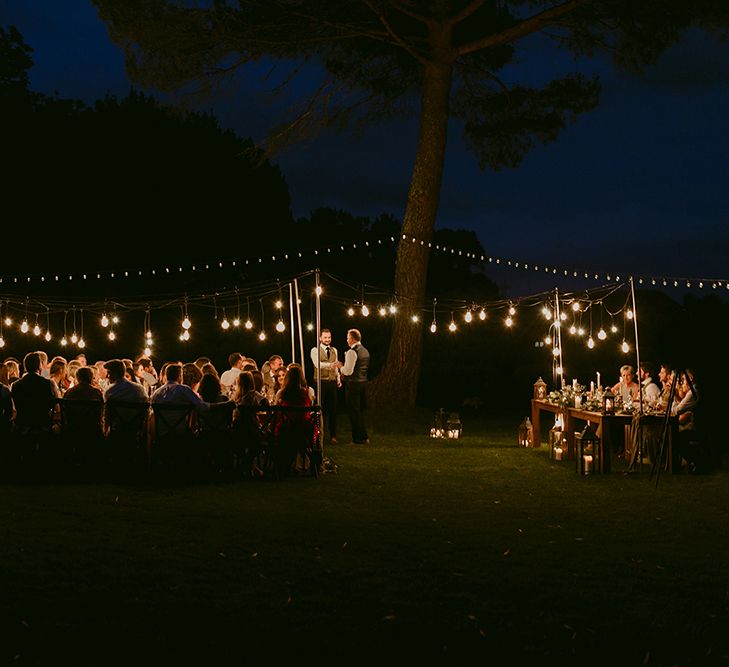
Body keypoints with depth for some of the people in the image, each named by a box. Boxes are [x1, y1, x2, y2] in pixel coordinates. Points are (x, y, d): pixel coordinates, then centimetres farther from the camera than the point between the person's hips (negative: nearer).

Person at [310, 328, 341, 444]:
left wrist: (338, 379, 7)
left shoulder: (334, 350, 16)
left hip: (332, 383, 5)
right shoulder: (315, 350, -3)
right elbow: (318, 364, -19)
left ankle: (332, 435, 11)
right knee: (321, 409, -3)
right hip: (321, 382, -5)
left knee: (333, 409, 5)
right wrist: (330, 365, -34)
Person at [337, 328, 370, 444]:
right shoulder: (365, 351, 14)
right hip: (363, 382, 9)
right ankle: (364, 437, 22)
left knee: (354, 412, -1)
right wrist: (345, 373, 23)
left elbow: (348, 371, -21)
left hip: (353, 384, -9)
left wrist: (340, 366, -2)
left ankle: (358, 438, 3)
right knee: (361, 411, 17)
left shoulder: (352, 352, -16)